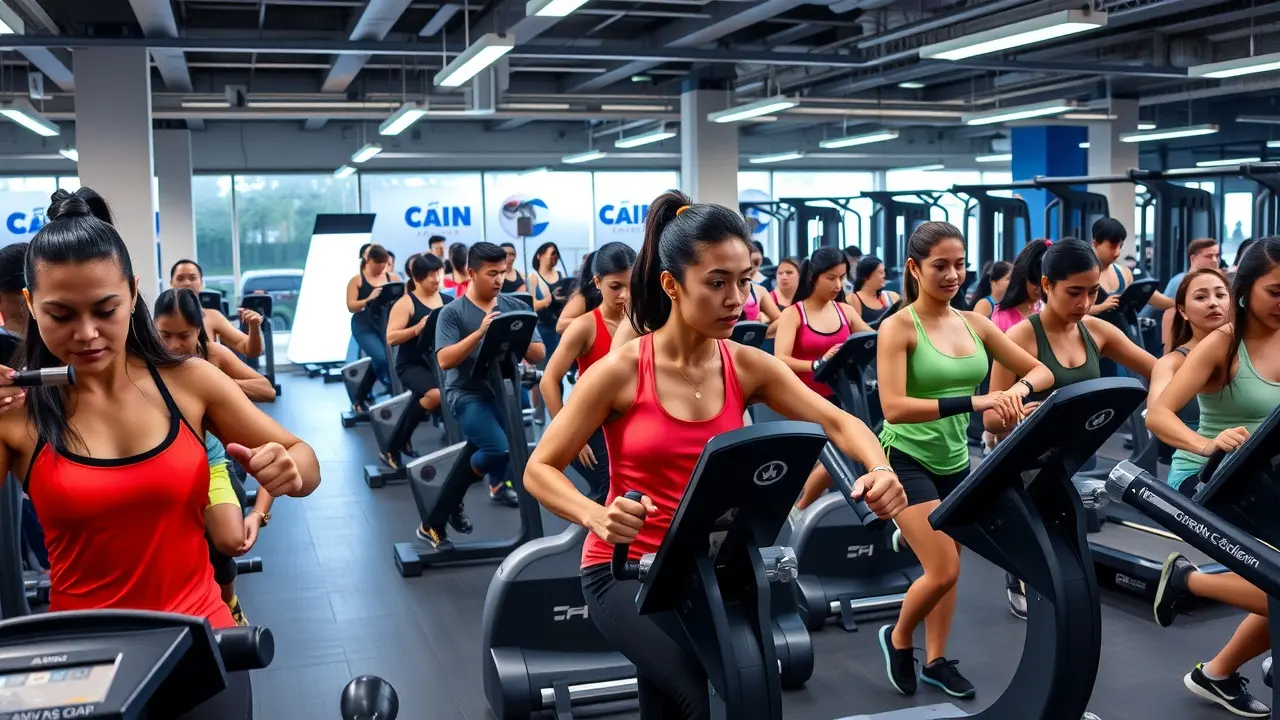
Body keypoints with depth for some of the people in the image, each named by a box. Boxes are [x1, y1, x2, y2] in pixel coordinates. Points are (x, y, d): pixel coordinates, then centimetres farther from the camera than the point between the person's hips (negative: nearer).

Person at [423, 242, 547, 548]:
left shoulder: (516, 307, 4)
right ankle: (498, 484, 9)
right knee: (499, 449, -26)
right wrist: (480, 333, -24)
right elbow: (445, 360, -16)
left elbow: (538, 354, 4)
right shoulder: (453, 312, -5)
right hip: (468, 394, -5)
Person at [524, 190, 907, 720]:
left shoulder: (748, 367, -3)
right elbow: (539, 470, -12)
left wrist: (879, 470, -25)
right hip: (626, 568, -4)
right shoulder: (620, 372, -14)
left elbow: (837, 423, -3)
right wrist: (595, 517, -32)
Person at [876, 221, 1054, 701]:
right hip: (907, 459, -6)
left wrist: (1019, 389, -19)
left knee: (949, 567, 13)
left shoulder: (974, 324, 2)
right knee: (943, 570, -12)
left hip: (955, 459, 6)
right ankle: (897, 639, 15)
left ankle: (935, 660, 30)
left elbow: (1042, 371, 5)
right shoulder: (899, 327, -15)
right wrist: (972, 402, -34)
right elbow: (894, 408, -26)